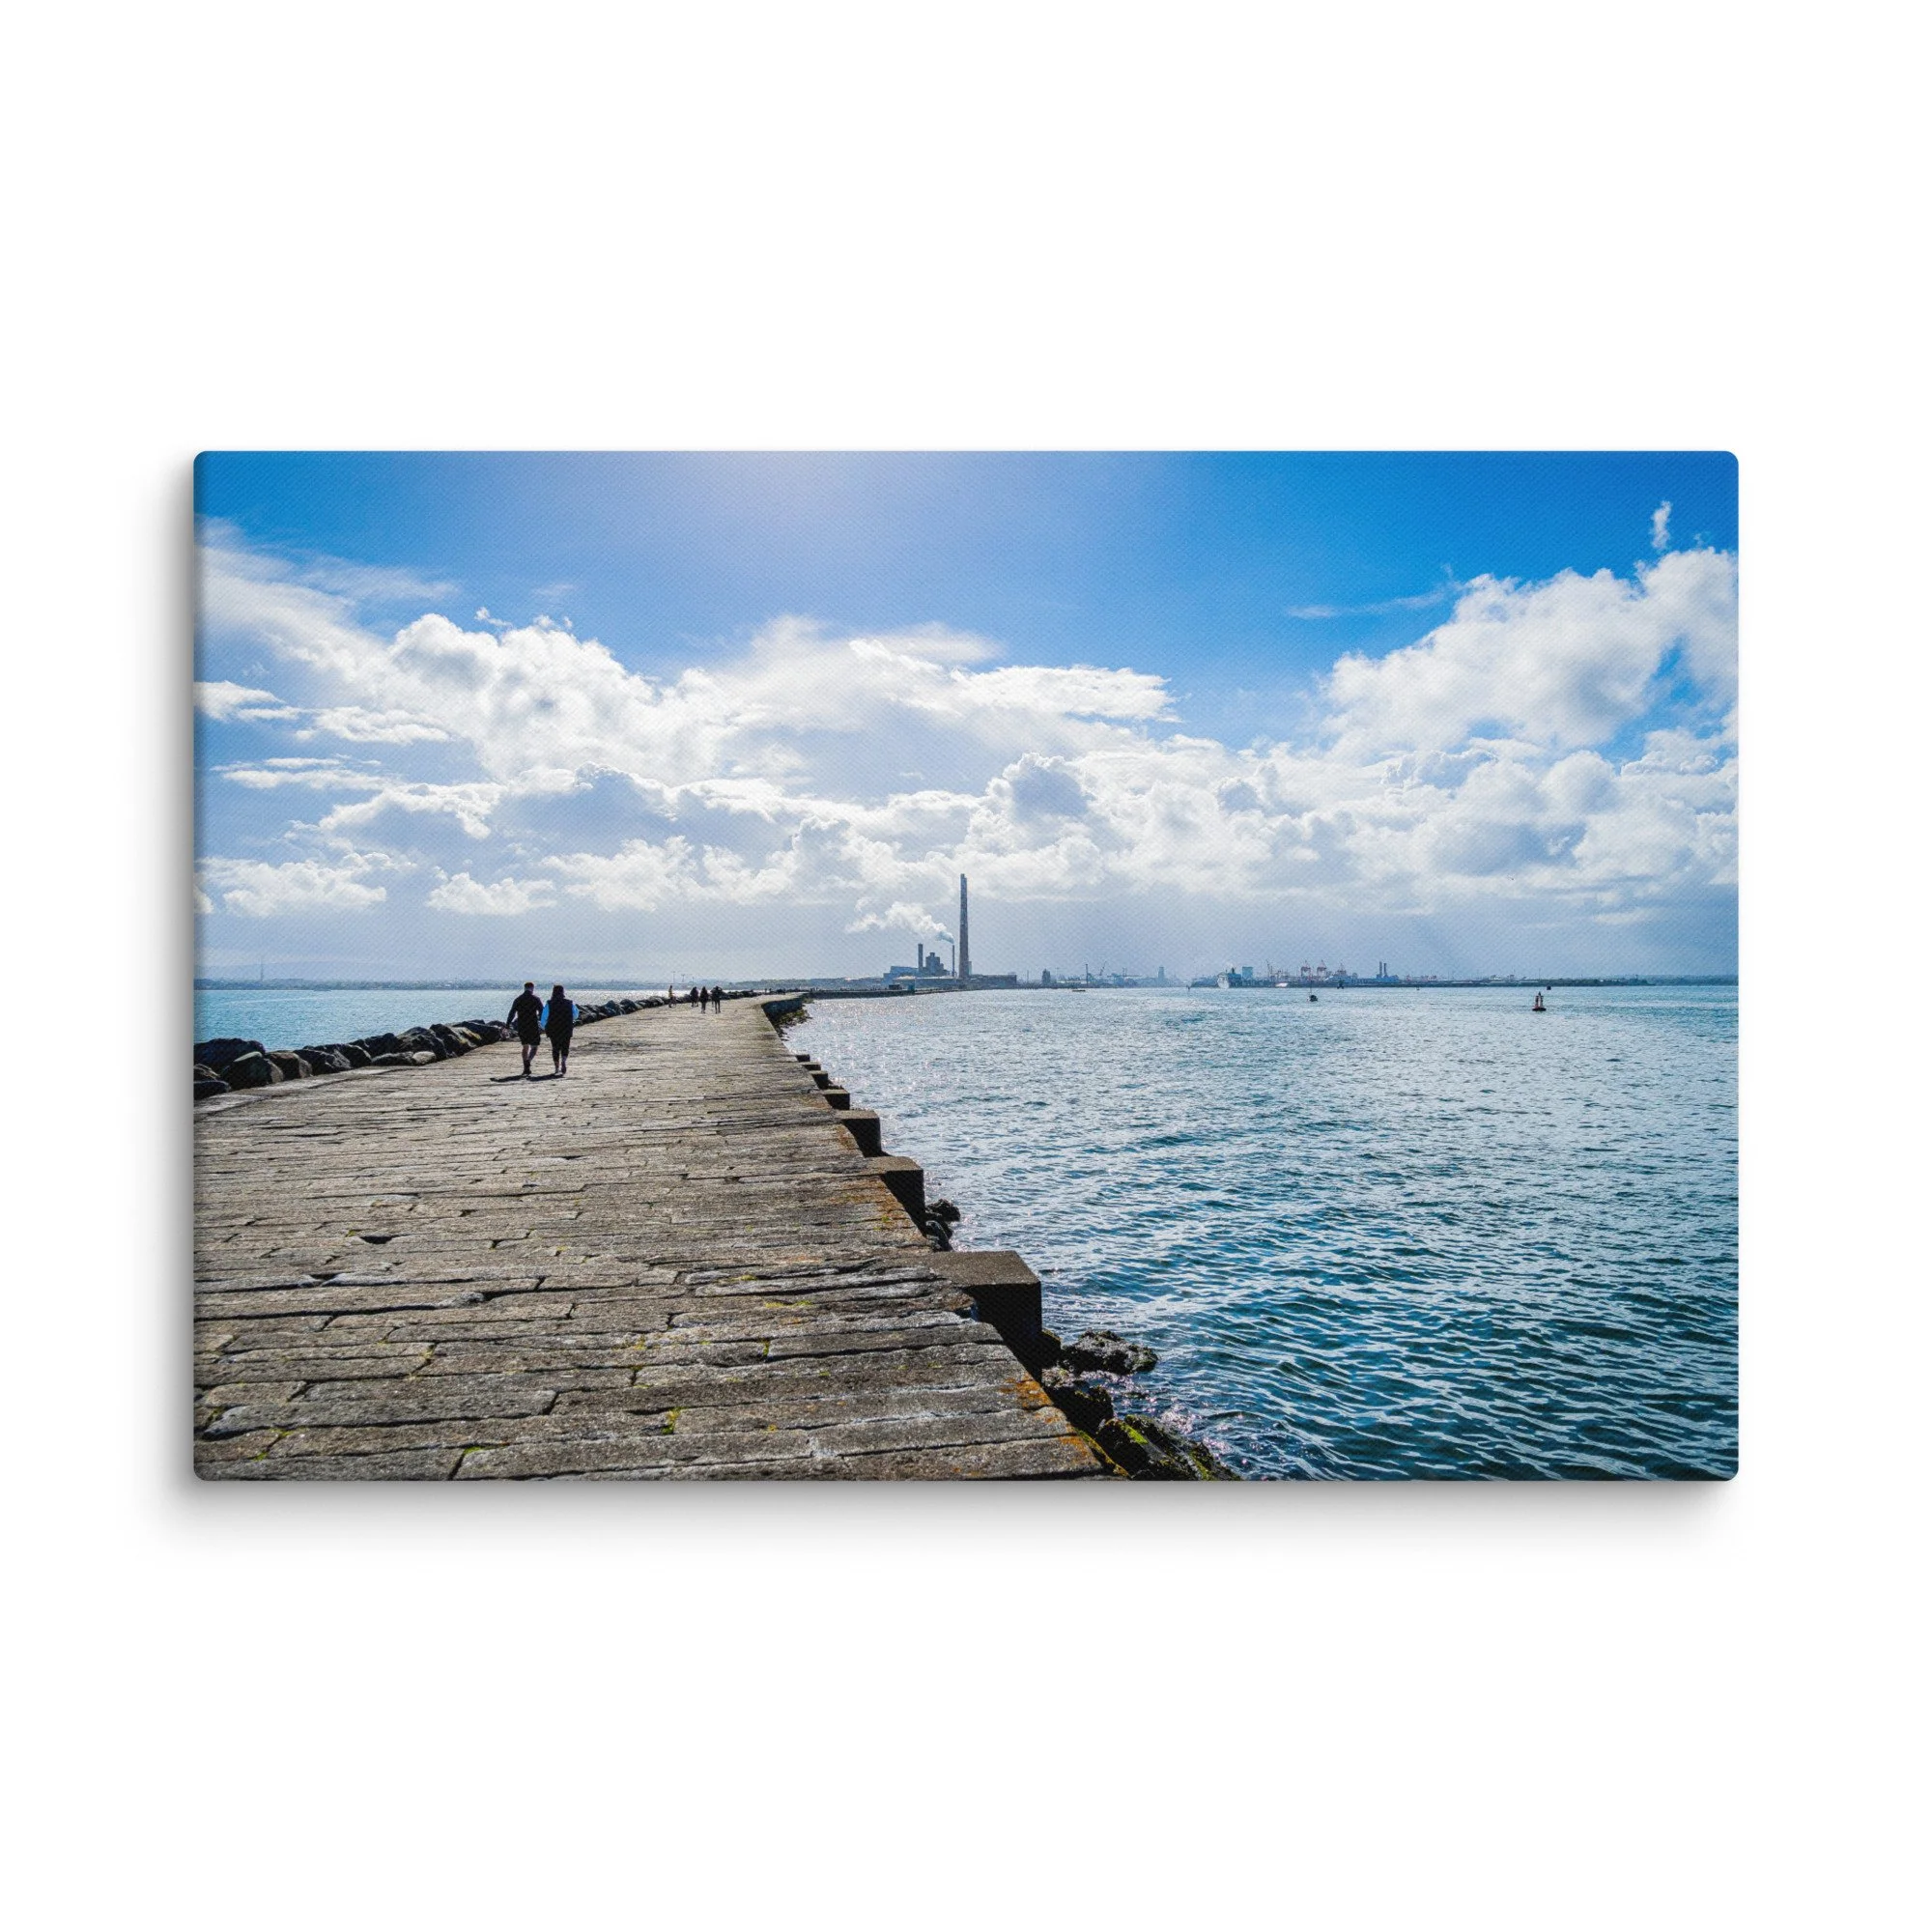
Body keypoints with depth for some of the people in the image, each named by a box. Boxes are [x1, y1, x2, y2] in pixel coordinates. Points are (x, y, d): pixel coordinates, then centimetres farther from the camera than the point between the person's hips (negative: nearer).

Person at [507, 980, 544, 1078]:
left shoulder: (518, 999, 7)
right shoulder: (536, 999, -3)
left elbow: (512, 1013, 3)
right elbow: (542, 1013, -5)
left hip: (521, 1027, 4)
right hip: (533, 1026, -3)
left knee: (525, 1047, 14)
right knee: (533, 1047, 4)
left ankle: (526, 1068, 9)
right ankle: (528, 1062, -21)